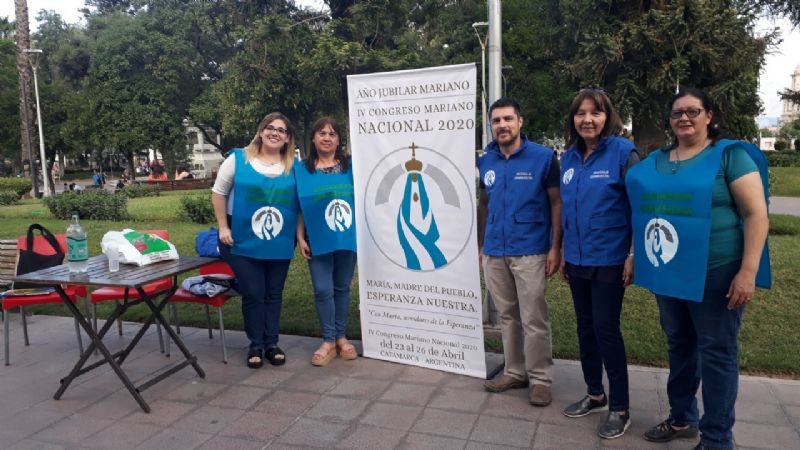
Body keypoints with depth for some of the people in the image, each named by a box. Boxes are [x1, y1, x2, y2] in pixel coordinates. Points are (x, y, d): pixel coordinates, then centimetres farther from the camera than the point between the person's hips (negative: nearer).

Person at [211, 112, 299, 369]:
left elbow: (301, 204, 8)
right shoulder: (238, 158, -3)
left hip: (280, 244, 2)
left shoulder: (294, 166, 2)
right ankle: (256, 345, 19)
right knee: (253, 294, 2)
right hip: (243, 242, -2)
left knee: (274, 294, 11)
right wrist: (223, 227, -2)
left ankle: (272, 343, 25)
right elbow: (218, 192, 3)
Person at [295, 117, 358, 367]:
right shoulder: (302, 169, 3)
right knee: (323, 290, -1)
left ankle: (341, 337, 23)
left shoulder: (350, 166, 4)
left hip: (347, 237, 1)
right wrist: (300, 237, -2)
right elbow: (299, 207, 3)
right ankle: (328, 341, 14)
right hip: (318, 240, -1)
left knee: (342, 288, 10)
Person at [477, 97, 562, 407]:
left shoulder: (543, 157, -6)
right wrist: (480, 245, 12)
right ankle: (515, 372, 28)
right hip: (494, 253, 5)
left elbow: (556, 203, -5)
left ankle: (540, 379, 15)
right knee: (507, 316, 14)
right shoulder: (485, 161, 7)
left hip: (530, 252, -5)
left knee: (533, 320, 1)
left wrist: (555, 247, -10)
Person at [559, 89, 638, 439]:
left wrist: (633, 255, -14)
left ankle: (619, 408, 15)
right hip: (577, 259, 6)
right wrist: (564, 252, 14)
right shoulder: (568, 157, 7)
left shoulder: (622, 152, -10)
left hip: (609, 260, -6)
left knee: (606, 329, -1)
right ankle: (595, 394, 31)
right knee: (585, 327, 14)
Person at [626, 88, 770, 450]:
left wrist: (747, 272, -18)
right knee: (679, 346, 18)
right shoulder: (655, 161, 10)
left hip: (715, 272, -5)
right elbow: (642, 210, 17)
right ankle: (682, 418, 35)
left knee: (716, 352, 5)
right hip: (668, 272, 6)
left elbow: (756, 214, -11)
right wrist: (638, 258, 12)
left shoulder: (730, 154, -6)